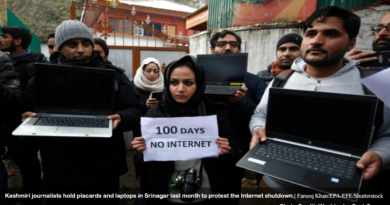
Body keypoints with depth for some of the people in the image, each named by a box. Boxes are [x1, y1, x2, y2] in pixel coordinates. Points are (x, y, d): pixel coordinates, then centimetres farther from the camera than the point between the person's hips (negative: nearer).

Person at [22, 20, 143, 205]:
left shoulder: (113, 75, -1)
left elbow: (134, 111, -3)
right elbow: (26, 111, 13)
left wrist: (120, 118, -25)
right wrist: (29, 119, -10)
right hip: (59, 171, 2)